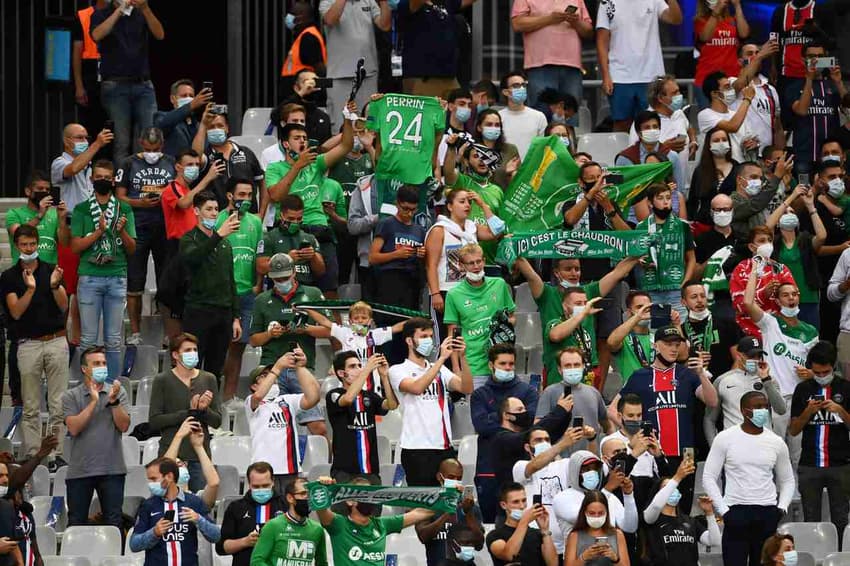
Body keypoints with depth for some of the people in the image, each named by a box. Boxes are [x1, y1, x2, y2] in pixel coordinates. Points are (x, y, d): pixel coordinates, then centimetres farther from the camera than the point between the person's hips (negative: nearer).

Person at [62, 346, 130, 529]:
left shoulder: (118, 392, 7)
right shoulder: (71, 396, 3)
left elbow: (124, 426, -1)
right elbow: (73, 428, -9)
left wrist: (113, 401, -14)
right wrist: (93, 402, -12)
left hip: (112, 468, 0)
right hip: (80, 470, 0)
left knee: (114, 521, 0)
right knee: (76, 523, 4)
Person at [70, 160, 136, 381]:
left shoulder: (124, 210, 8)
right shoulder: (81, 210, 6)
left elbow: (132, 249, 7)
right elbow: (75, 246, 0)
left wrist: (122, 231, -12)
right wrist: (99, 232, -12)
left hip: (117, 278, 1)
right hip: (89, 277, -1)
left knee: (114, 340, 3)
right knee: (88, 338, 0)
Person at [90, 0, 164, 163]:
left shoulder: (141, 14, 12)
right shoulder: (102, 15, 6)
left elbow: (159, 35, -5)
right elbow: (97, 35, -15)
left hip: (143, 84, 2)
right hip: (115, 85, -2)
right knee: (121, 142, -6)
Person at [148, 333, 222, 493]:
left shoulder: (208, 379, 10)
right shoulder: (162, 380, 2)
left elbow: (217, 422, 8)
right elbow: (154, 421, -6)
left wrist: (204, 409, -13)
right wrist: (188, 413, -14)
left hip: (200, 456, 2)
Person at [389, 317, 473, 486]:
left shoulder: (440, 370, 17)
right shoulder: (398, 371, 1)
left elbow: (466, 388, 3)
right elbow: (417, 387, -20)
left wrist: (462, 357, -10)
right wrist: (442, 358, -20)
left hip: (444, 447, 5)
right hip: (417, 449, -5)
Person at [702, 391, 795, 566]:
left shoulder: (776, 443, 8)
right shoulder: (725, 438, 0)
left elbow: (787, 481, 18)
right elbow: (709, 477, 1)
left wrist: (782, 507, 2)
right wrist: (723, 510, -7)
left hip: (767, 515, 3)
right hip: (736, 513, -3)